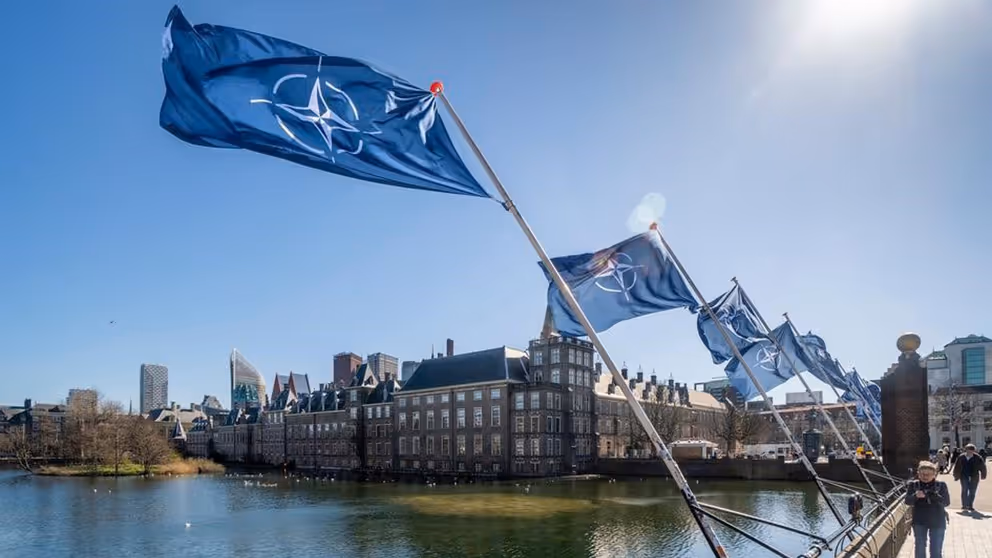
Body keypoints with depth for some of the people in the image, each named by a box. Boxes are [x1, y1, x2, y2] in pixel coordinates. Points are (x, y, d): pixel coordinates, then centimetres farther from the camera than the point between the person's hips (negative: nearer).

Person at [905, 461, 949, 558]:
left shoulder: (941, 485, -7)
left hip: (937, 522, -1)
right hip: (919, 522, 1)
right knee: (920, 547, 13)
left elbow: (946, 502, -13)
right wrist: (915, 496, -29)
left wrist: (933, 495, -31)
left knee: (936, 550, 8)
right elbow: (907, 501, -8)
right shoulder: (914, 485, -4)